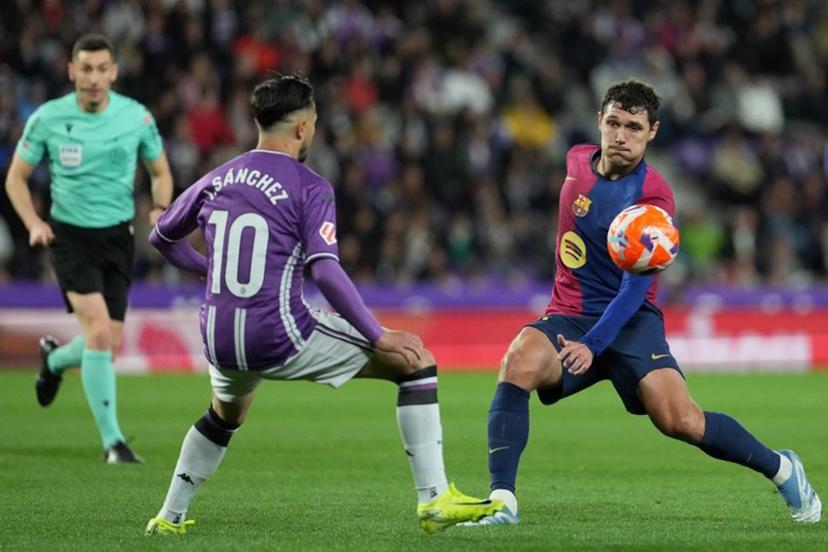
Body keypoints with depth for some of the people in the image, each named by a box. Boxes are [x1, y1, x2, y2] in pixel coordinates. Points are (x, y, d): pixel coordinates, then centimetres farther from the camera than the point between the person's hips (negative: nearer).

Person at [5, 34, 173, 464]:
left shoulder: (136, 117, -3)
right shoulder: (47, 118, -6)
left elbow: (161, 172, 11)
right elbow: (16, 177, 4)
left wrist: (160, 209, -9)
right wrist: (34, 223, -12)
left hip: (118, 237, 3)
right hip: (70, 235, -3)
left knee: (111, 343, 5)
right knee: (100, 333, -20)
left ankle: (54, 359, 42)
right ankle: (112, 441, -12)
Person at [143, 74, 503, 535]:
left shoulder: (217, 180, 9)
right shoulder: (309, 188, -8)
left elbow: (162, 237, 22)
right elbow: (325, 271, -19)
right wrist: (378, 336, -14)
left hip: (221, 342, 6)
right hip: (282, 338, -6)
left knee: (227, 412, 40)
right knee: (415, 360, 4)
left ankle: (170, 516, 40)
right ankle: (434, 498, -3)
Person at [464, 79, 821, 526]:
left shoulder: (654, 197, -13)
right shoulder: (577, 160, 4)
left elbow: (635, 287, -20)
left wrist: (593, 345, -34)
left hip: (631, 322, -4)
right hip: (568, 317, 4)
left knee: (679, 420, -22)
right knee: (519, 362, -30)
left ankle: (781, 469, 6)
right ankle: (502, 501, -32)